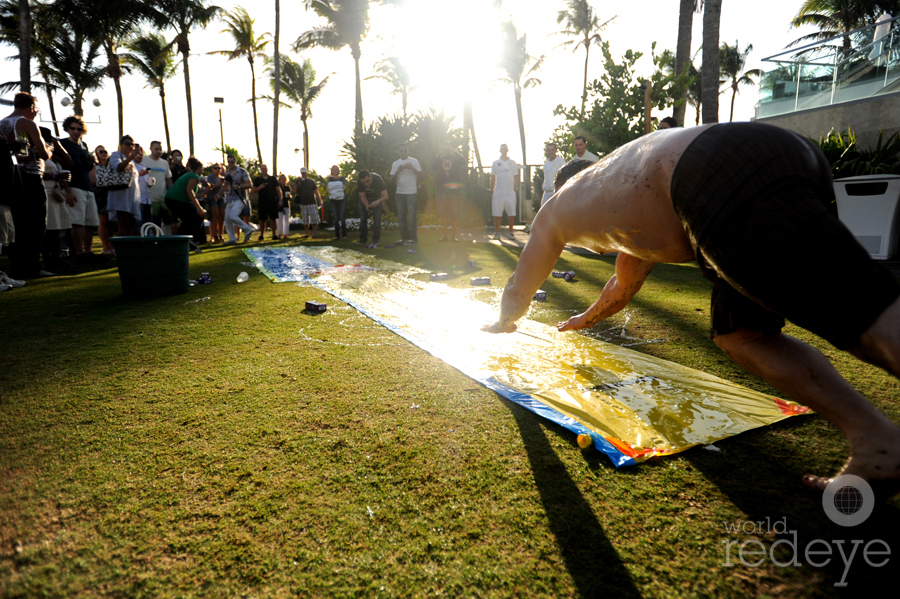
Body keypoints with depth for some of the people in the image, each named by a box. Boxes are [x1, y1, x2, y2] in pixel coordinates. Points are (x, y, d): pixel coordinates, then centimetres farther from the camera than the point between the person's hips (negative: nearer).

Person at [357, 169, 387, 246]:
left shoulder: (378, 180, -38)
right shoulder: (359, 182, -32)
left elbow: (385, 196, -40)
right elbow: (363, 197, -21)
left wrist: (378, 201, -61)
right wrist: (367, 205, -41)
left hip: (376, 196, -1)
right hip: (365, 196, 2)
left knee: (376, 217, -12)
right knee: (363, 217, -5)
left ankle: (376, 240, -5)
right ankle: (363, 239, 4)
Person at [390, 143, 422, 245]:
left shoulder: (414, 161, 5)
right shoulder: (395, 163, 13)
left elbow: (420, 176, 1)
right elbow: (392, 179, 8)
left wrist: (412, 168, -14)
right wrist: (398, 171, -8)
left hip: (411, 192, -4)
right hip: (400, 192, 4)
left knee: (411, 216, -6)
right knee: (401, 217, 5)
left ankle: (412, 238, -2)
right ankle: (404, 238, 12)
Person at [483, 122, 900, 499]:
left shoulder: (558, 207, 26)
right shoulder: (630, 210, 43)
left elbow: (519, 291, 36)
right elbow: (623, 286, 59)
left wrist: (504, 323, 57)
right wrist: (587, 319, 75)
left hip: (728, 182, -8)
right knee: (737, 335, 14)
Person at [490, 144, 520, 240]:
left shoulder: (513, 163, 11)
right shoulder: (495, 163, 10)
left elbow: (516, 177, 10)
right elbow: (493, 178, 10)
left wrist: (516, 189, 0)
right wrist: (491, 191, 4)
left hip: (510, 192, 0)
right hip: (498, 192, 0)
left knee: (511, 213, -3)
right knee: (497, 213, -1)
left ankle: (511, 232, 6)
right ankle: (497, 232, 6)